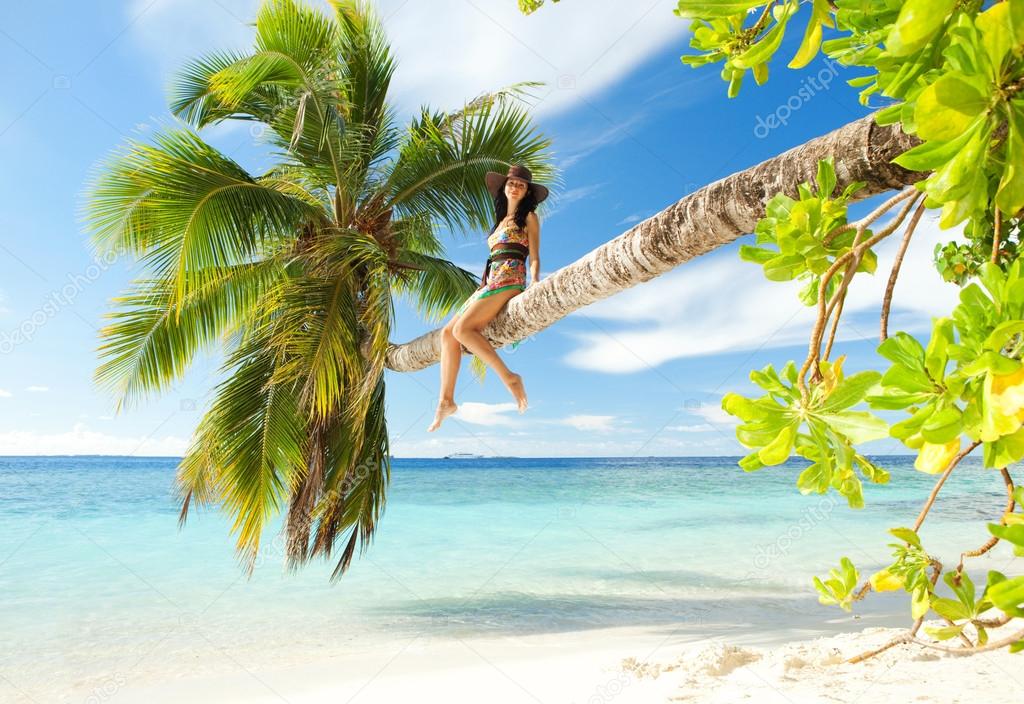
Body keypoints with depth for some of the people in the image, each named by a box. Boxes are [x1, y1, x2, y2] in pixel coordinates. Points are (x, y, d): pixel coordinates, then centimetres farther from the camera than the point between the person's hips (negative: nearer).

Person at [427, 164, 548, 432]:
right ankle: (446, 400, -6)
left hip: (509, 278, -8)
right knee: (447, 332, -4)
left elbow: (533, 258, 1)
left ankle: (508, 377, -23)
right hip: (489, 281, 8)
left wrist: (534, 281, -17)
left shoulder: (529, 217, 10)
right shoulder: (501, 220, 29)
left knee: (463, 329, -25)